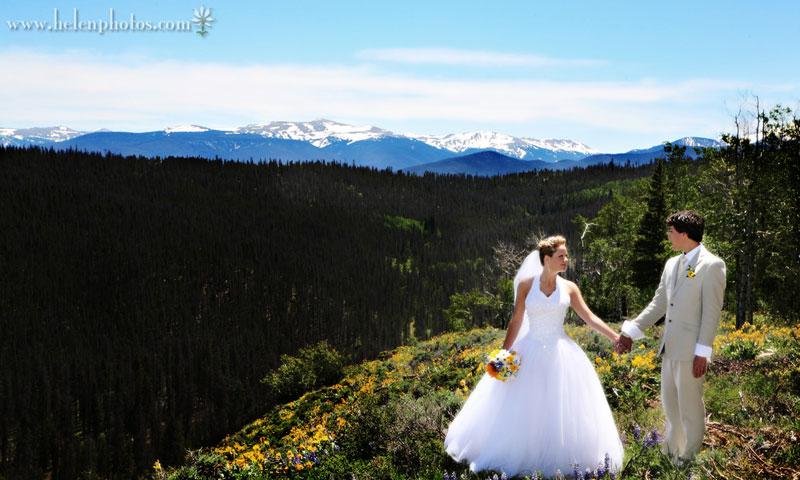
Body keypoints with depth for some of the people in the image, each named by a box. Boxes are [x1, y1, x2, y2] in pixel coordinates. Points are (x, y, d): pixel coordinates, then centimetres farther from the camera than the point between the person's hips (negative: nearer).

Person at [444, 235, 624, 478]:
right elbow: (516, 321, -1)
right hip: (530, 353, -1)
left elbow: (590, 318, 6)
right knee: (521, 412, 4)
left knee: (562, 412, 3)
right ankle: (519, 460, 19)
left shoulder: (569, 288, 3)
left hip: (560, 355, 2)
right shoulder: (526, 284, -3)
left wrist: (616, 337, -1)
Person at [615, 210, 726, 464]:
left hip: (691, 351, -8)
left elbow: (712, 313, -14)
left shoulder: (712, 265, -11)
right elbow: (658, 304, 15)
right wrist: (631, 332, 11)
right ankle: (670, 453, 36)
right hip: (669, 348, 8)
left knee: (690, 407, 4)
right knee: (670, 403, 19)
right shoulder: (671, 264, 12)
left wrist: (702, 353, -17)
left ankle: (689, 461, 20)